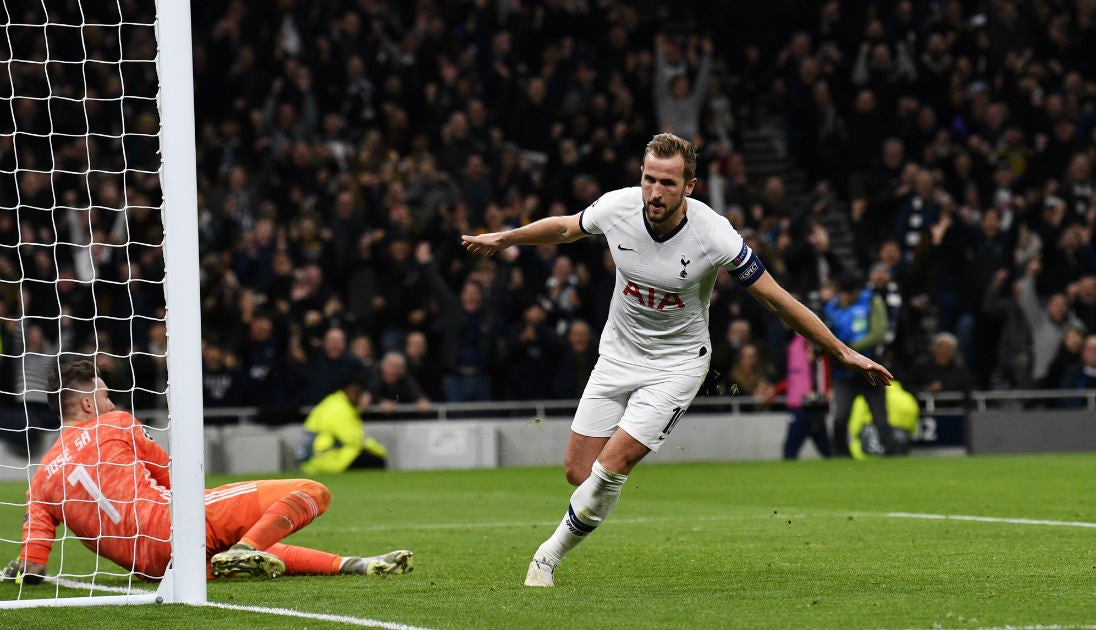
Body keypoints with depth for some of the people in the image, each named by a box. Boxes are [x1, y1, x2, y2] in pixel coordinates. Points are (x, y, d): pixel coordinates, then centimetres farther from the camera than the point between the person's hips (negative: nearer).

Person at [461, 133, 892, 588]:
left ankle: (551, 554, 4)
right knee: (578, 471, 0)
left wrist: (844, 353, -13)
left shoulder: (713, 235, -24)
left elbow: (777, 301, -15)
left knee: (612, 464, -17)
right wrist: (504, 239, 23)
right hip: (617, 357, 4)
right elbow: (564, 228, 10)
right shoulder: (616, 207, -15)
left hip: (676, 364, -4)